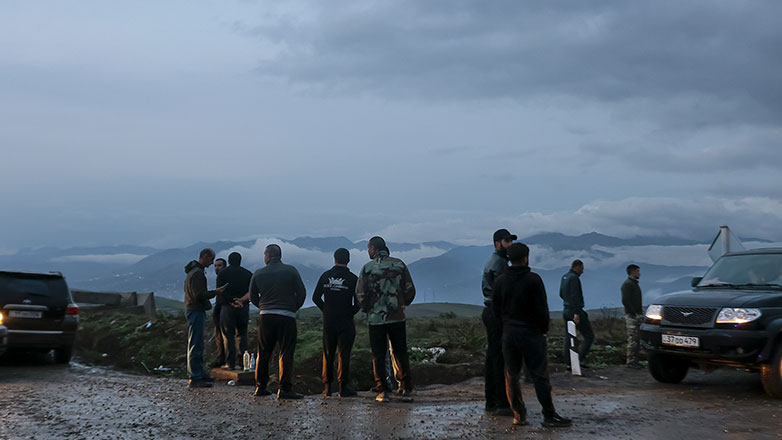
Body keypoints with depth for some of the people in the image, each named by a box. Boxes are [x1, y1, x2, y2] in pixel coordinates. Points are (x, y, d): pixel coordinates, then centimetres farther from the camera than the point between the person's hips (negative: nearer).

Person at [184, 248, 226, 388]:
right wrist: (215, 292, -15)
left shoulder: (195, 271, 16)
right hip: (196, 312, -11)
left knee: (198, 345, 16)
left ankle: (198, 374, 23)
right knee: (195, 345, -8)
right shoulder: (197, 273, -18)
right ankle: (194, 379, -6)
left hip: (194, 310, 11)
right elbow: (199, 295, -24)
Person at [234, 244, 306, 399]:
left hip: (266, 317, 3)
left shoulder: (258, 274, 5)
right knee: (286, 353, -2)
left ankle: (260, 387, 17)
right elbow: (301, 293, -3)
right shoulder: (291, 271, -2)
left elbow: (253, 296, 10)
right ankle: (284, 389, -6)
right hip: (287, 317, -3)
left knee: (263, 353, 12)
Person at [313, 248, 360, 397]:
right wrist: (350, 312, 6)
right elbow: (358, 302, -8)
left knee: (328, 354, 10)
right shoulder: (352, 278, -6)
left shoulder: (325, 276, 3)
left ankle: (327, 387, 12)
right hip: (346, 322, -3)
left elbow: (316, 297, 6)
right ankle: (343, 387, -1)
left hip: (328, 321, 3)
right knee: (343, 354, 0)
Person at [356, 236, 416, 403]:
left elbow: (360, 294, -4)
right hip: (397, 317, 2)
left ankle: (382, 391, 5)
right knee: (401, 354, 8)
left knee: (378, 356, 6)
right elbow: (410, 290, 1)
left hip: (376, 318, -1)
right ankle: (407, 391, 7)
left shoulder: (367, 268, -4)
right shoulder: (399, 264, 1)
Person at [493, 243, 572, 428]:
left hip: (508, 333, 4)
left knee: (511, 377, 10)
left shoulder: (500, 281, 3)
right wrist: (544, 329, 4)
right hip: (531, 333, -4)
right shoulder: (533, 279, -12)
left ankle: (518, 415, 13)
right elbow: (542, 309, -10)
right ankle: (549, 415, 3)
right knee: (540, 375, 0)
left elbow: (496, 310, 7)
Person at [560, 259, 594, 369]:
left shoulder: (564, 277, 13)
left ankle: (568, 363, 7)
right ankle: (580, 359, -11)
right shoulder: (574, 278, -14)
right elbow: (575, 296, -22)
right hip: (575, 311, -9)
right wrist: (576, 313, -25)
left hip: (566, 310, 9)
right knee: (589, 336, -1)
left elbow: (561, 294, 23)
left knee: (568, 337, 9)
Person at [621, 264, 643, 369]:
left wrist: (641, 313, 15)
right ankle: (630, 362, -7)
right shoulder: (627, 284, -11)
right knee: (632, 339, -9)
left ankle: (635, 360, 16)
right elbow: (625, 300, -19)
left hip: (638, 315, 10)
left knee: (637, 340, 11)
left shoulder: (635, 284, 20)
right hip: (631, 316, -10)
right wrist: (634, 313, -19)